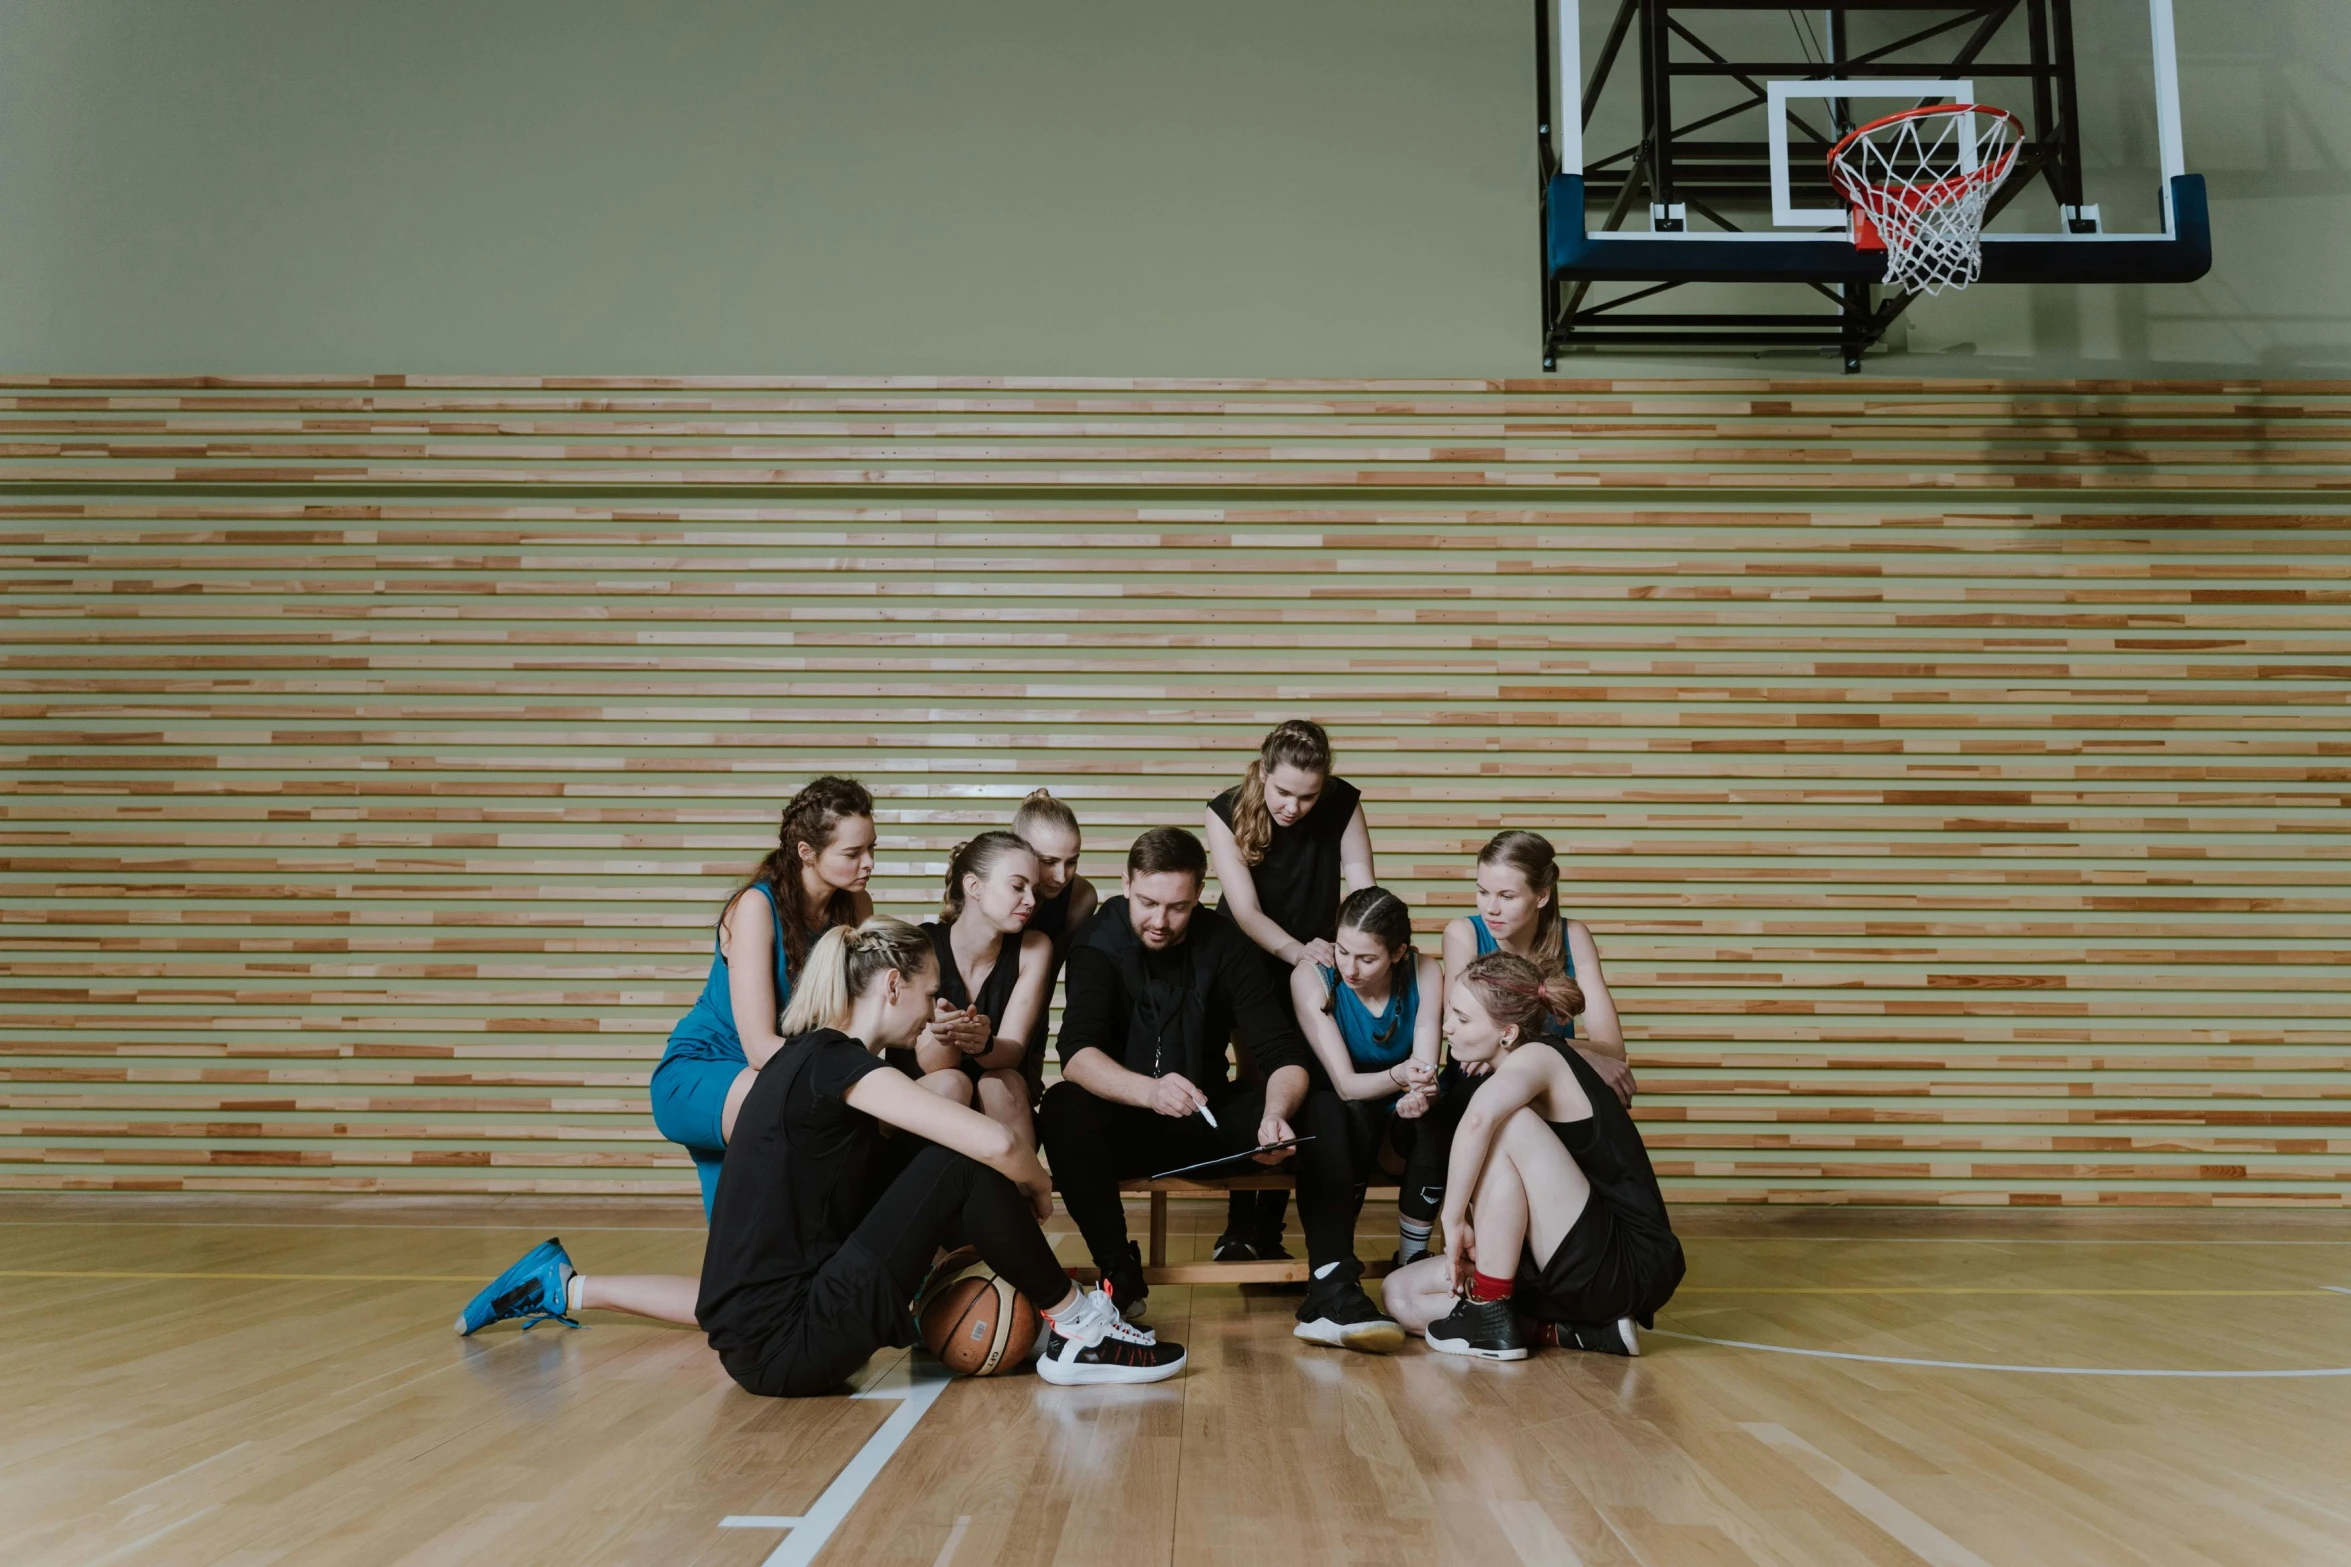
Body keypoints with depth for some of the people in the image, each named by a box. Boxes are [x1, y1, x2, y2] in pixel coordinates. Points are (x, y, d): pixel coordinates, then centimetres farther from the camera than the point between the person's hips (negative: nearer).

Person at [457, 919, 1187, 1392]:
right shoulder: (838, 1063, -15)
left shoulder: (810, 1056, 11)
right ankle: (1077, 1330, 2)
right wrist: (1035, 1190, -3)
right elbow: (996, 1144, -23)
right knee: (960, 1164, -11)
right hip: (790, 1349, -8)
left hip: (756, 1333, 8)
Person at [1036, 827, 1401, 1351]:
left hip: (1210, 1119, 2)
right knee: (1063, 1109, -33)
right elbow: (1077, 1053, -27)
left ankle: (1331, 1293, -24)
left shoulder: (1225, 944, -6)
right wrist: (1150, 1090, -48)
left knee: (1323, 1111, -21)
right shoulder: (1099, 944, -11)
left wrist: (1275, 1114, -36)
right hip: (1128, 1125, -2)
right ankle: (1119, 1273, -20)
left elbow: (1283, 1055, -13)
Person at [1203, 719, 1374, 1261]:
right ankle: (1240, 1225, 3)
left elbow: (1363, 895, -19)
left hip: (1314, 967, 2)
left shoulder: (1344, 805, -15)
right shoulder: (1227, 813, -19)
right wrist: (1296, 950, -45)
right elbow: (1246, 910, -27)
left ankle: (1268, 1230, 10)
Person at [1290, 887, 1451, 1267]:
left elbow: (1425, 1072, -20)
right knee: (1355, 1114, -35)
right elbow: (1345, 1085, -25)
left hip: (1399, 1128, 2)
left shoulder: (1425, 973, -15)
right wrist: (1398, 1076, -45)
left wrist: (1420, 1092, -44)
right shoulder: (1311, 977, -20)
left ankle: (1413, 1260, -17)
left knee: (1429, 1118, -31)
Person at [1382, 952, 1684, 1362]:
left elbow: (1478, 1118, -38)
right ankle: (1583, 1329, 1)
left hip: (1631, 1264, -9)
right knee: (1402, 1294, 5)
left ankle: (1489, 1315, -15)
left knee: (1507, 1124, -24)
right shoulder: (1511, 1075, 12)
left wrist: (1454, 1221, -29)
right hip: (1578, 1268, 9)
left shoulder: (1538, 1057, -16)